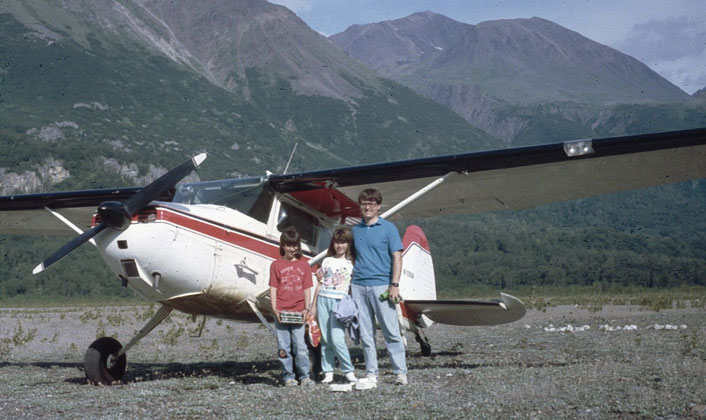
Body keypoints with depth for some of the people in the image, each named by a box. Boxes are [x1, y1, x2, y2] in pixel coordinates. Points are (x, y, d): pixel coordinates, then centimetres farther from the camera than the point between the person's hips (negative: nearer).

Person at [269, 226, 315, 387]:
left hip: (298, 312, 0)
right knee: (283, 346, 4)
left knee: (300, 346, -2)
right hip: (281, 312, 0)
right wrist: (274, 309, -7)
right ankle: (288, 376, 12)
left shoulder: (304, 265, 7)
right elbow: (273, 288, 2)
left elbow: (307, 289, 6)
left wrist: (306, 309, -3)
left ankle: (304, 376, 5)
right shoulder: (276, 265, 5)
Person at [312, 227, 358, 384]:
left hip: (340, 302, -3)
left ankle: (349, 371, -2)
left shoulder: (352, 263, 6)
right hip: (323, 300, 3)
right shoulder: (327, 261, 13)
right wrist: (313, 305, 13)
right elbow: (320, 284, 16)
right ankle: (328, 372, 8)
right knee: (325, 339, 3)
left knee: (337, 339, -12)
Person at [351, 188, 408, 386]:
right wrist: (349, 284, 12)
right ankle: (371, 373, 13)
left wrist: (394, 285, -10)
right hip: (359, 287, 4)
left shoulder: (388, 228, 1)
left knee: (391, 331, -4)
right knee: (366, 333, 7)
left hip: (381, 285, -4)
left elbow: (397, 257, -2)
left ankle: (401, 372, 1)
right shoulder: (355, 230, 13)